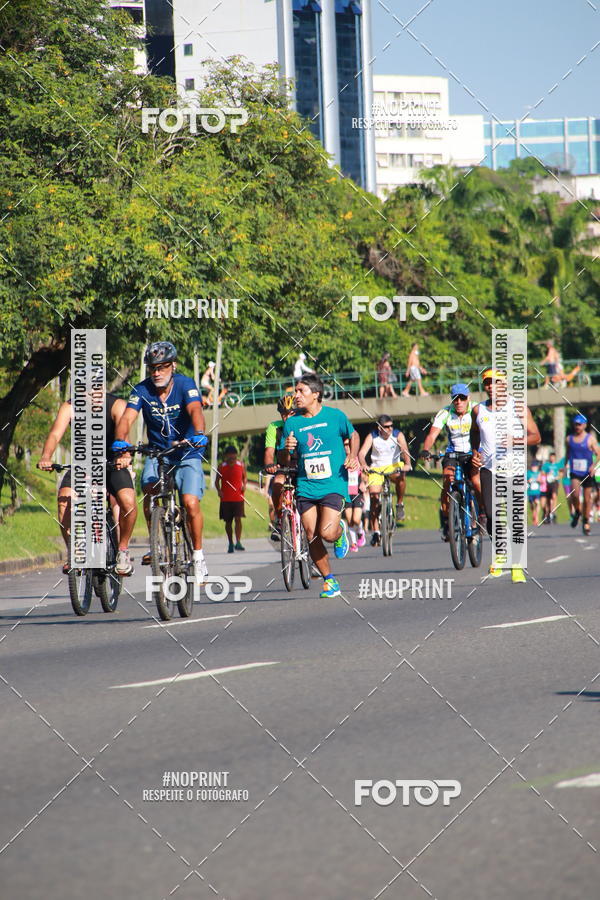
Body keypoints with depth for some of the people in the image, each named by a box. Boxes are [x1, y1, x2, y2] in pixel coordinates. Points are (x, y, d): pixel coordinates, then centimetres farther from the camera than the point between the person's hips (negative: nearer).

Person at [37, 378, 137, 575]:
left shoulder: (116, 405, -16)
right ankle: (72, 551, -9)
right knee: (64, 498, -27)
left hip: (113, 465, -2)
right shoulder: (69, 408, -10)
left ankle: (122, 550, -2)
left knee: (127, 502, -27)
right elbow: (55, 433, -25)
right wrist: (46, 458, -46)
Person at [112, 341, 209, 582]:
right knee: (149, 491, -25)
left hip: (187, 454, -2)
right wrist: (120, 444, -41)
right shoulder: (142, 390, -9)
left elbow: (195, 411, -32)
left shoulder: (185, 385, -15)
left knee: (191, 503, -19)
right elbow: (127, 418, -22)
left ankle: (198, 557, -1)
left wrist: (199, 434, -52)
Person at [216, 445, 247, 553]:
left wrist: (244, 485, -5)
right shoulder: (222, 467, 3)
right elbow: (217, 481, 8)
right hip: (225, 498, 1)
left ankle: (238, 542, -17)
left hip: (238, 497, -1)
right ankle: (230, 543, 16)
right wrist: (219, 490, -9)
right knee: (228, 521, 6)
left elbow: (245, 477, 16)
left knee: (238, 519, -14)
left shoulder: (241, 465, 4)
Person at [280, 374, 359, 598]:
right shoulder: (292, 423, 3)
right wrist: (287, 449, -15)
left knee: (327, 533, -18)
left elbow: (353, 435, 16)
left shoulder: (335, 416, -2)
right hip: (306, 487, 3)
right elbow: (284, 462, 7)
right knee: (312, 537, -3)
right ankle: (329, 580, 15)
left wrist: (352, 455, -2)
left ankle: (340, 531, 18)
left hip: (333, 485, -3)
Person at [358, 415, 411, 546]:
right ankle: (376, 532, -5)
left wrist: (407, 464, -44)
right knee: (374, 499, -12)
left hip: (394, 466, -1)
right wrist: (363, 465, -42)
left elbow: (405, 450, -23)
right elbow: (362, 453, -20)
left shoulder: (398, 435, -9)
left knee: (400, 477, -36)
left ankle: (400, 504, -12)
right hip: (377, 468, 1)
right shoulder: (372, 437, -10)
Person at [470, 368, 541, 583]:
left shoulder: (518, 407, 0)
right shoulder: (478, 410, 9)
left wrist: (516, 440, -20)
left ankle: (517, 566, -4)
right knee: (492, 517, -4)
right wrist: (475, 453, 8)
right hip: (488, 467, 3)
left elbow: (535, 436, -2)